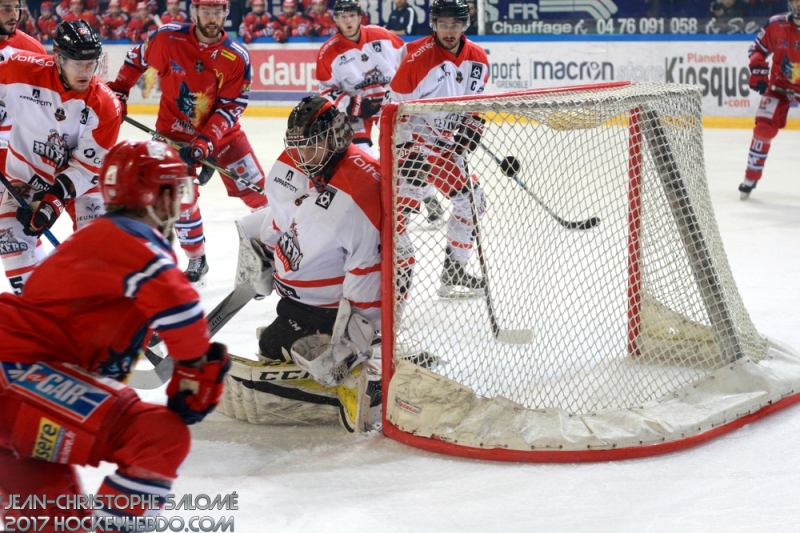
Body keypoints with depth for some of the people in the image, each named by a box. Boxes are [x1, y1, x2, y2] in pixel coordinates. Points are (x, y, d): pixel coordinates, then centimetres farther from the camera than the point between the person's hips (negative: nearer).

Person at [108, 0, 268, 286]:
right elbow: (137, 59, 5)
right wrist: (118, 91, 5)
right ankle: (197, 261, 10)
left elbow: (230, 108, -16)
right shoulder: (168, 38, -15)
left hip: (222, 131, 1)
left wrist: (204, 143, -26)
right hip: (174, 131, -1)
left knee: (256, 188, -1)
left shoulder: (238, 57, -15)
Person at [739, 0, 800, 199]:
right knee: (764, 128, -10)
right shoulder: (777, 25, -12)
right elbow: (757, 48, 3)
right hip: (780, 84, 0)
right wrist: (757, 72, -10)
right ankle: (751, 177, 3)